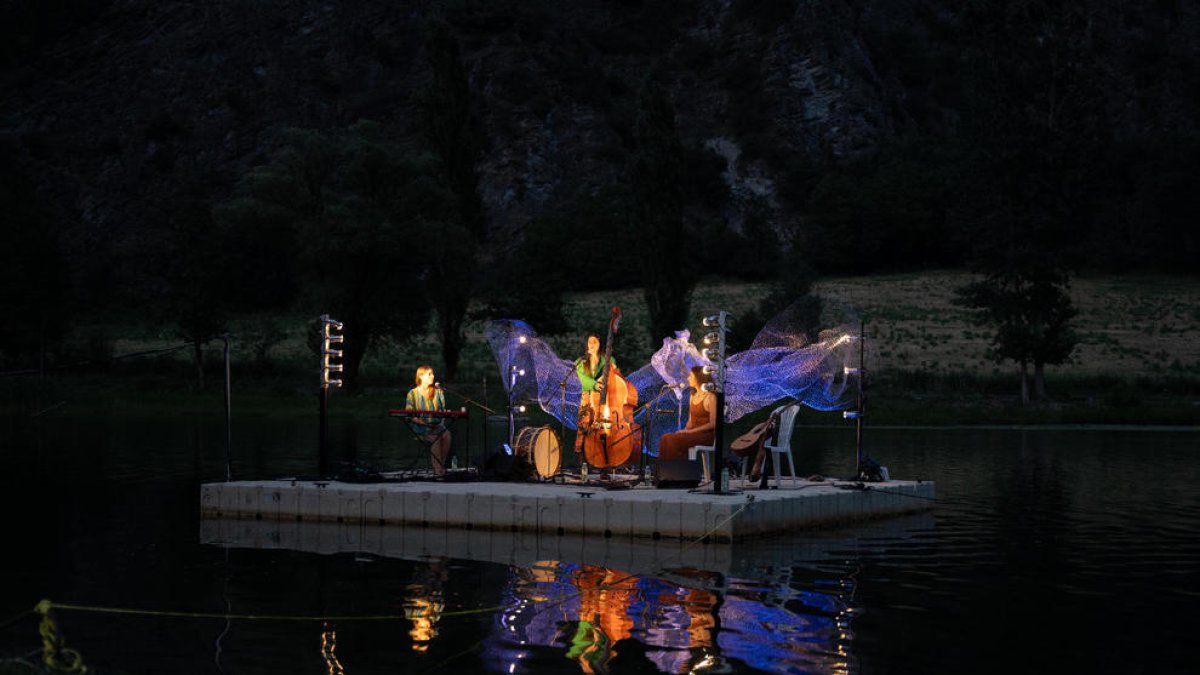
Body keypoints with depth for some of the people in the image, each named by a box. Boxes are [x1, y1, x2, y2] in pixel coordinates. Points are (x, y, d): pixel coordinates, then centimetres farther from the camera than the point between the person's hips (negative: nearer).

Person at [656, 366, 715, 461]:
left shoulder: (710, 397, -9)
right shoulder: (693, 396, 16)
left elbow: (713, 424, -13)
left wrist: (690, 431, -17)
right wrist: (684, 431, -4)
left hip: (706, 435, -7)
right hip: (692, 433, 7)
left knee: (672, 440, -26)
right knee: (665, 438, -18)